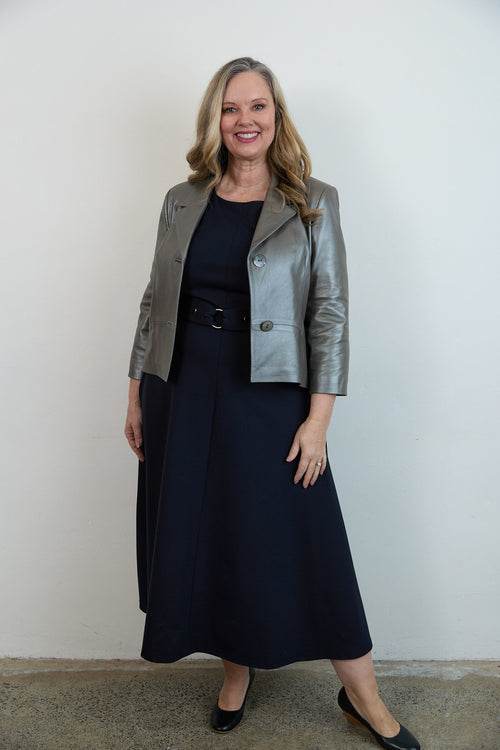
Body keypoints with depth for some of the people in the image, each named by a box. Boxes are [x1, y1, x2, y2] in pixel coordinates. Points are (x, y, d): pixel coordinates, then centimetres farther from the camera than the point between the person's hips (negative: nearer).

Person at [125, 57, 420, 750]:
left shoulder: (313, 203, 0)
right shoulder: (183, 202, 9)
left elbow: (330, 312, -5)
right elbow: (156, 301, 11)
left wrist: (319, 417, -11)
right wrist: (137, 396, 9)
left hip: (268, 395, -3)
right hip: (182, 392, 4)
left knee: (297, 541, 2)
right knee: (203, 536, 11)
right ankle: (236, 673, 34)